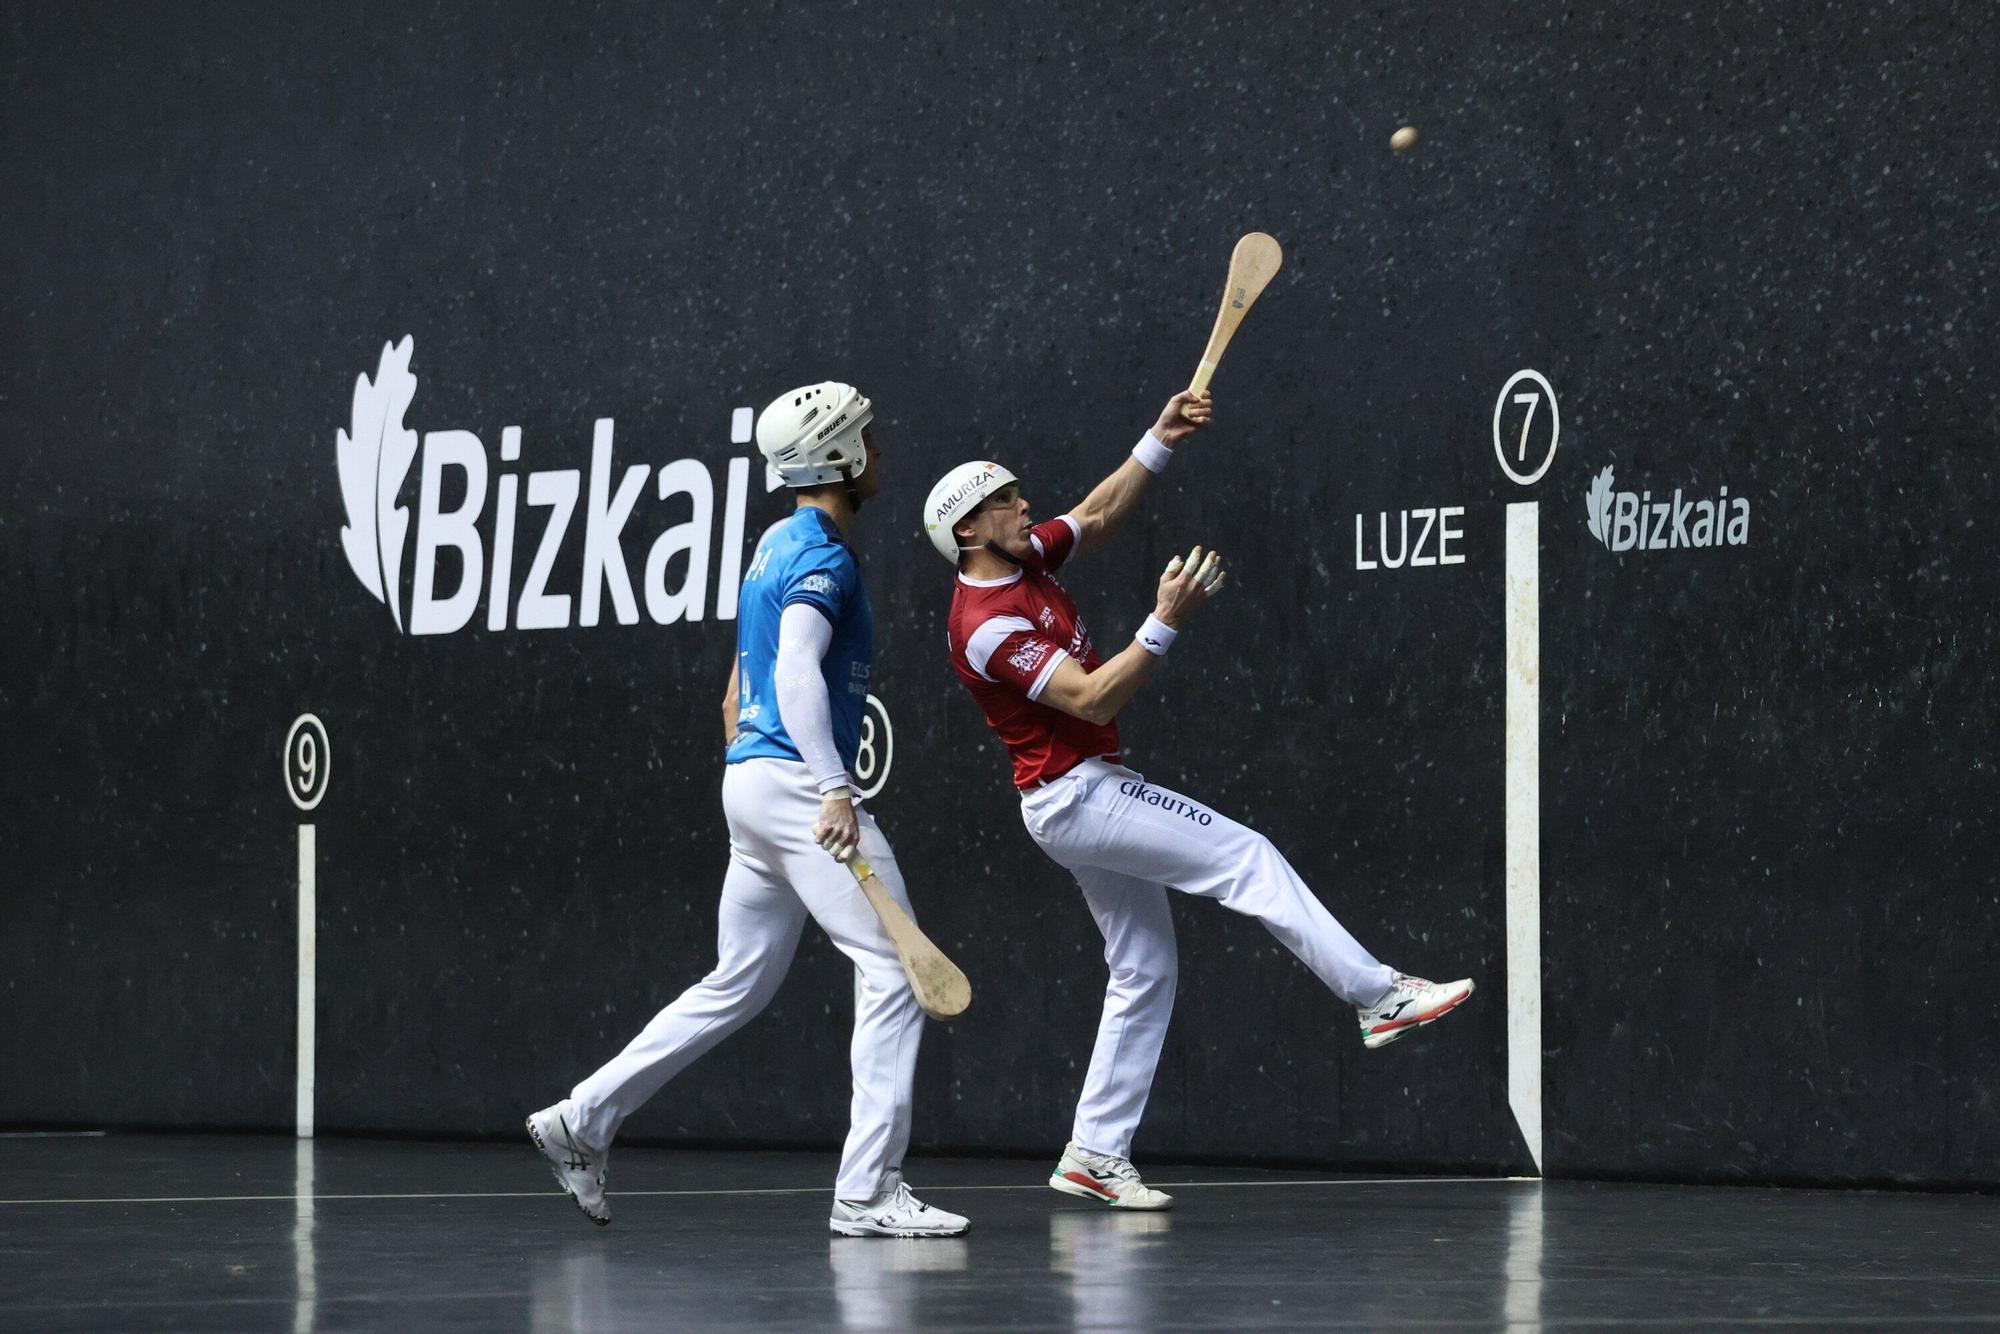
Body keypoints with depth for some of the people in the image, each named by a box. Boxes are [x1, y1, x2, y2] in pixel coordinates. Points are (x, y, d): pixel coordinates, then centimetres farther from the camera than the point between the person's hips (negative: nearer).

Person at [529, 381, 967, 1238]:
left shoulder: (778, 546, 19)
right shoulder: (823, 558, -12)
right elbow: (797, 670, -26)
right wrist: (835, 789, -34)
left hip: (753, 777, 10)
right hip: (798, 781, -10)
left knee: (738, 988, 16)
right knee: (894, 971, -11)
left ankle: (583, 1121, 17)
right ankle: (867, 1189, -14)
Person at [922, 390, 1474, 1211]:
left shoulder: (1026, 561, 7)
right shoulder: (987, 624, -19)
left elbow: (1099, 517, 20)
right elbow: (1091, 700, -25)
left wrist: (1160, 442, 7)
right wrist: (1165, 624, -32)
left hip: (1092, 792, 10)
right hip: (1075, 796, -10)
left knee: (1144, 972, 10)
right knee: (1245, 859, -13)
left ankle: (1095, 1155, 11)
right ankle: (1381, 997, -13)